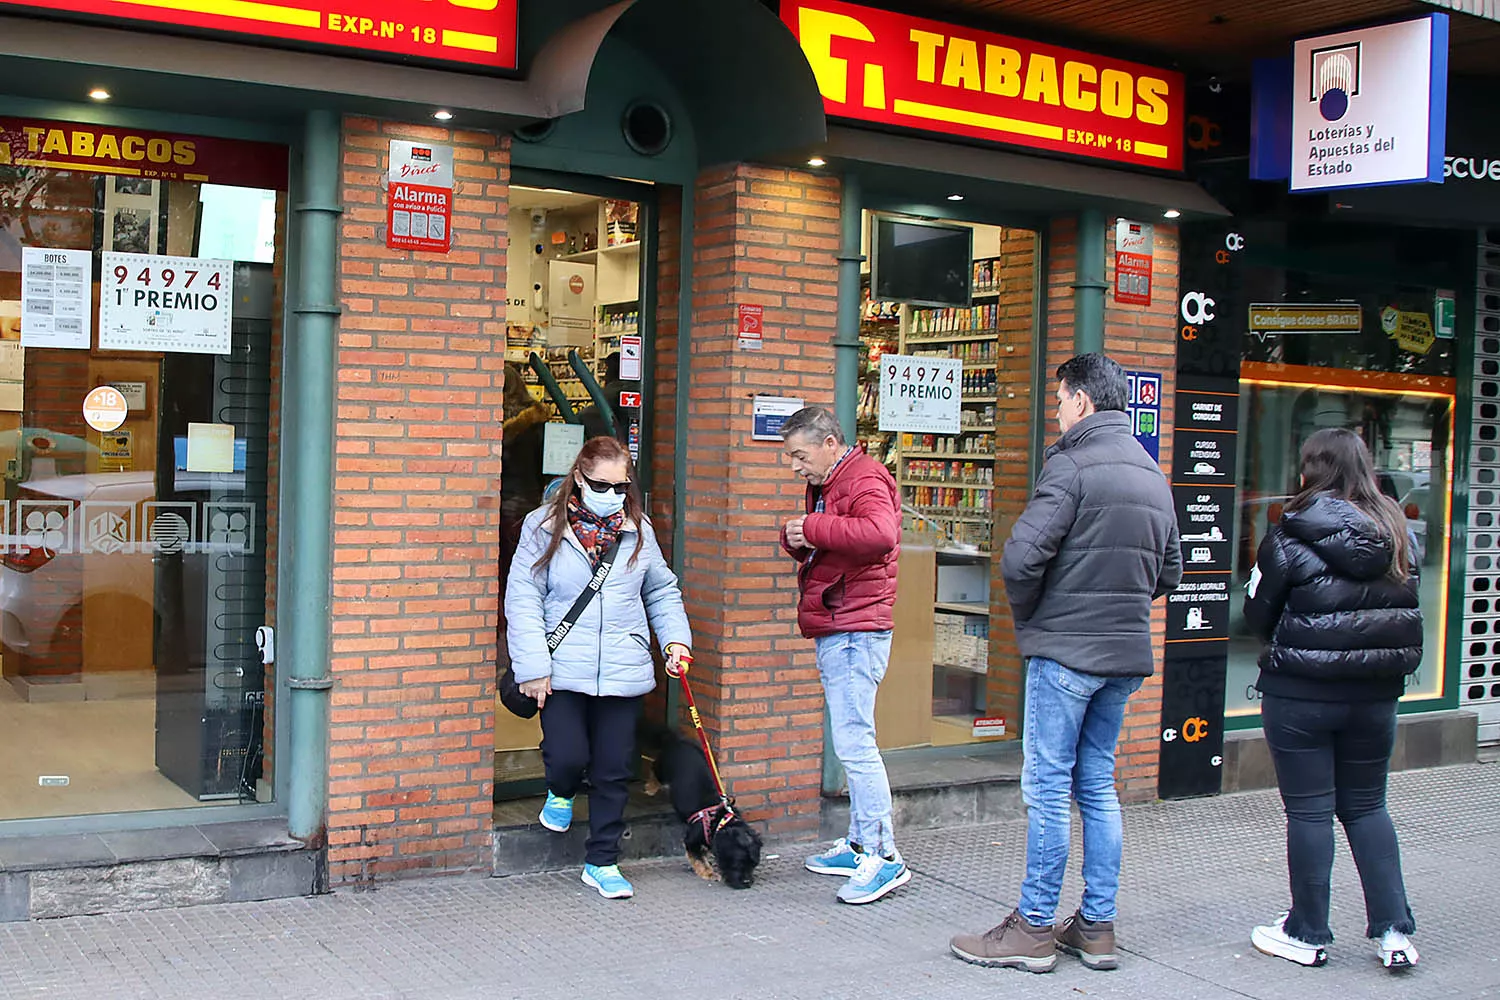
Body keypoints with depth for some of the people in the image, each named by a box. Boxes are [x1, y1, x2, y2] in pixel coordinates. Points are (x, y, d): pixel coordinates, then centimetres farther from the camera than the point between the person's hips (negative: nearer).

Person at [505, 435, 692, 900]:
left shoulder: (637, 529, 8)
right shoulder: (544, 527, -2)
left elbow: (662, 591, 19)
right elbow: (523, 600, -4)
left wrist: (675, 638, 3)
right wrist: (532, 667, -11)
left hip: (623, 674, 3)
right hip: (562, 671, -3)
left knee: (614, 771, 6)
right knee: (568, 757, -12)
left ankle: (602, 862, 22)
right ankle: (561, 793, 27)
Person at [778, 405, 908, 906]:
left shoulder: (865, 481, -13)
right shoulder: (824, 485, 20)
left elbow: (880, 532, -34)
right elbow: (815, 546, 24)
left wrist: (813, 527, -26)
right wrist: (795, 538, 1)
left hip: (856, 630, -11)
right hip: (834, 632, 11)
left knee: (854, 742, -13)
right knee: (851, 741, 14)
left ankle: (884, 856, -9)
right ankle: (859, 845, 22)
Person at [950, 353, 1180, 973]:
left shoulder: (1072, 464, -13)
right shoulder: (1153, 475, 13)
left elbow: (1021, 557, -21)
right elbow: (1169, 573, 19)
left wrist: (1027, 617, -4)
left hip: (1066, 649, -8)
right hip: (1127, 652, 8)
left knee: (1047, 786, -1)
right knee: (1097, 786, 14)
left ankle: (1034, 928, 6)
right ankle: (1097, 927, 19)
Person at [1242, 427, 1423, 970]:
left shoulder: (1291, 538, -13)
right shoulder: (1399, 535, 1)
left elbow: (1257, 613, -5)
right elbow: (1406, 612, 8)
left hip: (1300, 694, -4)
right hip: (1376, 694, 5)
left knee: (1309, 810, 5)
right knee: (1366, 805, 17)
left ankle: (1308, 934, 14)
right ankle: (1394, 929, 14)